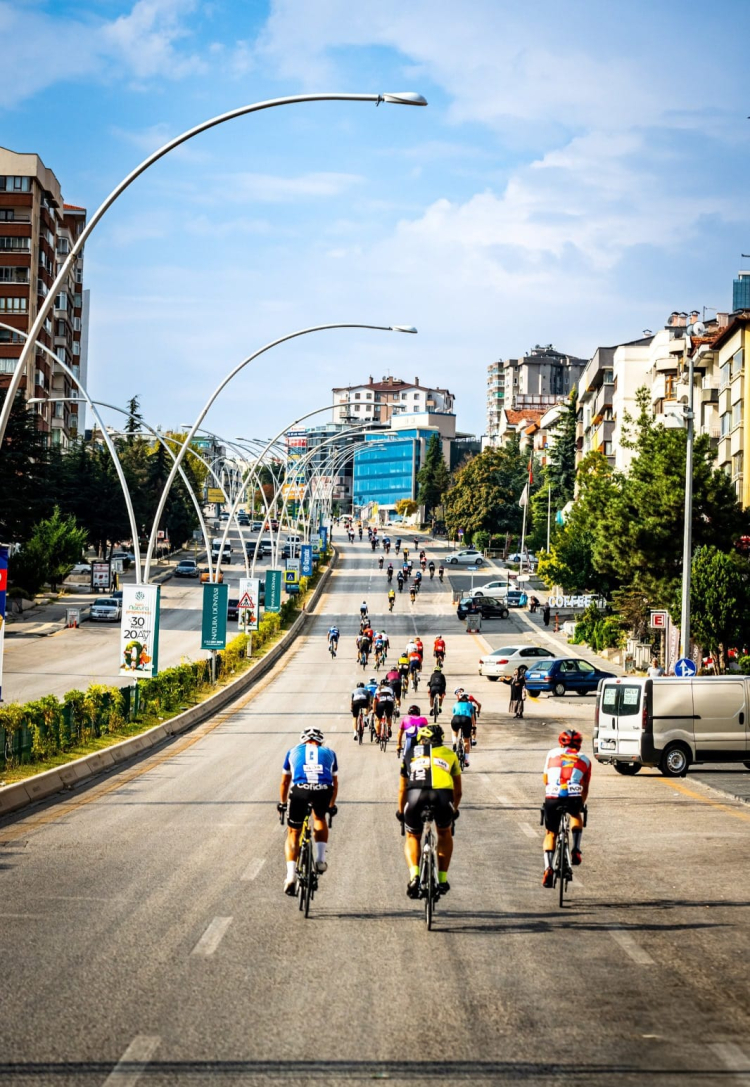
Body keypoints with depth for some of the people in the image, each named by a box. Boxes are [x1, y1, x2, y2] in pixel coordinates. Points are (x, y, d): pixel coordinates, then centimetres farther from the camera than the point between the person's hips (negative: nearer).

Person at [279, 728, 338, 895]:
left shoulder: (293, 751, 30)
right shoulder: (329, 752, 31)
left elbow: (285, 782, 39)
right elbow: (335, 784, 40)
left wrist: (283, 803, 54)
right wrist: (332, 805, 54)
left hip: (299, 790, -1)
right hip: (324, 790, 1)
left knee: (293, 833, 16)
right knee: (320, 818, 34)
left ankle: (291, 876, 3)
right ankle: (320, 859, 21)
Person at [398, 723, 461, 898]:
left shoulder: (411, 754, 30)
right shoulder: (449, 754, 29)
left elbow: (402, 789, 39)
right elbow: (458, 792, 36)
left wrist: (401, 812, 54)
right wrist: (454, 810, 54)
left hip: (415, 796, 0)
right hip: (442, 796, 0)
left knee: (412, 837, 25)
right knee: (445, 834, 31)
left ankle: (414, 876, 2)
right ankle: (442, 880, 27)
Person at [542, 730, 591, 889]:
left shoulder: (552, 754, 21)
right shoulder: (584, 760, 22)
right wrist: (581, 805, 42)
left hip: (552, 798, 0)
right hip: (574, 798, 0)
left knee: (550, 833, 18)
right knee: (576, 816, 35)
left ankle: (548, 868, 2)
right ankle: (576, 850, 18)